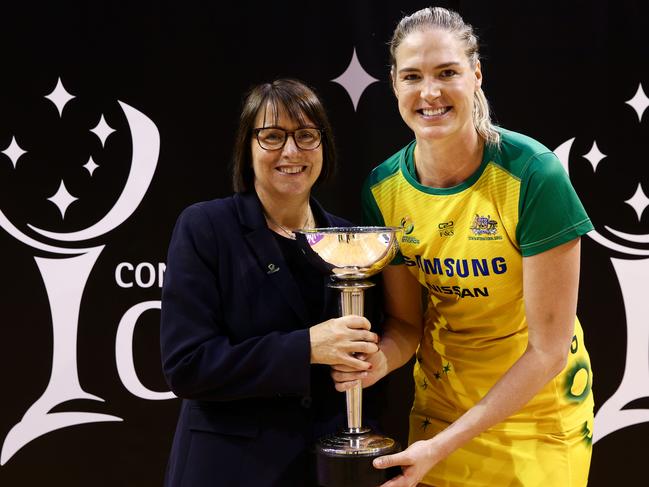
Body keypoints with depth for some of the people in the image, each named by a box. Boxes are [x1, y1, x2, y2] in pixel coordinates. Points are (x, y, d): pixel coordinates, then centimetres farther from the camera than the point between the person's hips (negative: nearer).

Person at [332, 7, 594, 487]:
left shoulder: (534, 175, -25)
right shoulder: (384, 189, -11)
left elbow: (548, 348, -22)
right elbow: (406, 321, -1)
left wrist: (443, 445, -25)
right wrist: (382, 360, -24)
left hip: (535, 401, -3)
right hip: (440, 397, 3)